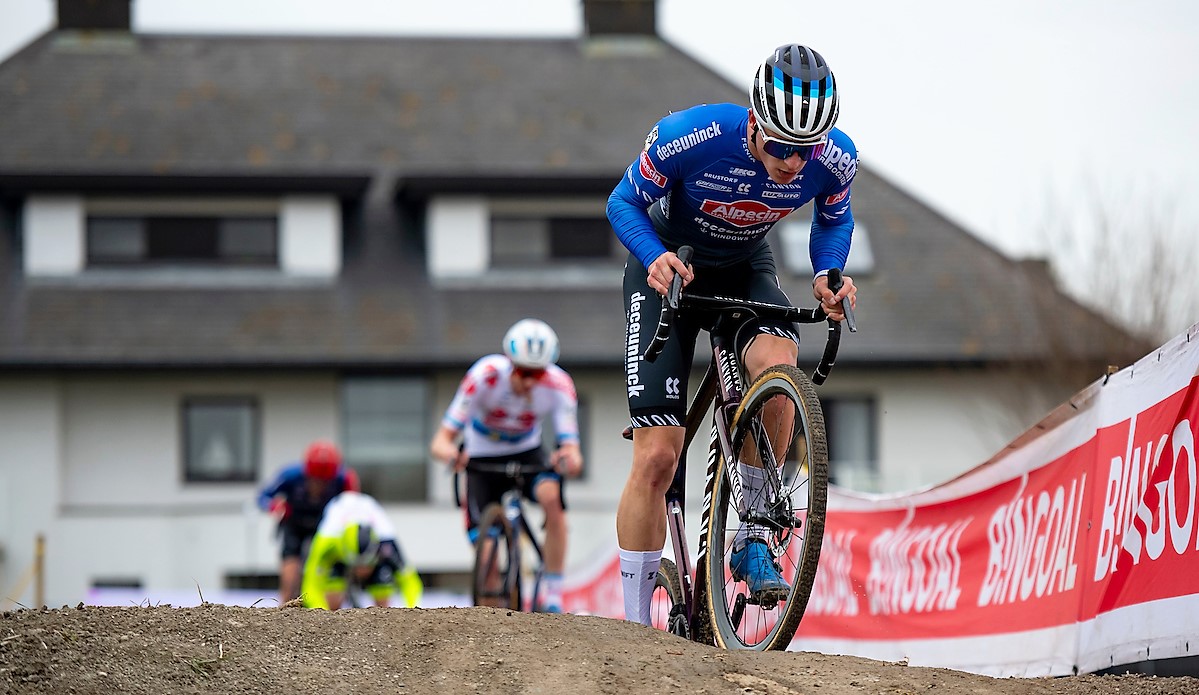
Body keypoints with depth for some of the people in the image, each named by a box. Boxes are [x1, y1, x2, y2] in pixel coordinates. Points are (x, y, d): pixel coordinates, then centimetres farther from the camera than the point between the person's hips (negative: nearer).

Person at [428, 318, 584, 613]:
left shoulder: (559, 385, -26)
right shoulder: (485, 376, -30)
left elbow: (572, 447, -30)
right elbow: (440, 441, -31)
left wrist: (570, 458, -55)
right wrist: (451, 454, -55)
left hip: (527, 452, 1)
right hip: (482, 457, -1)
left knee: (552, 497, -32)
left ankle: (553, 597, -25)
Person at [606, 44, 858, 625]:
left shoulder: (834, 158, -24)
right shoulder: (690, 136, -33)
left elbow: (833, 221, 0)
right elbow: (624, 202, -16)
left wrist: (827, 276, -20)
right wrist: (655, 256, -35)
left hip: (745, 269, 2)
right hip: (669, 266, -2)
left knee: (777, 363, -34)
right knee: (657, 457, -11)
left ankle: (754, 539, -18)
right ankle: (635, 628, 0)